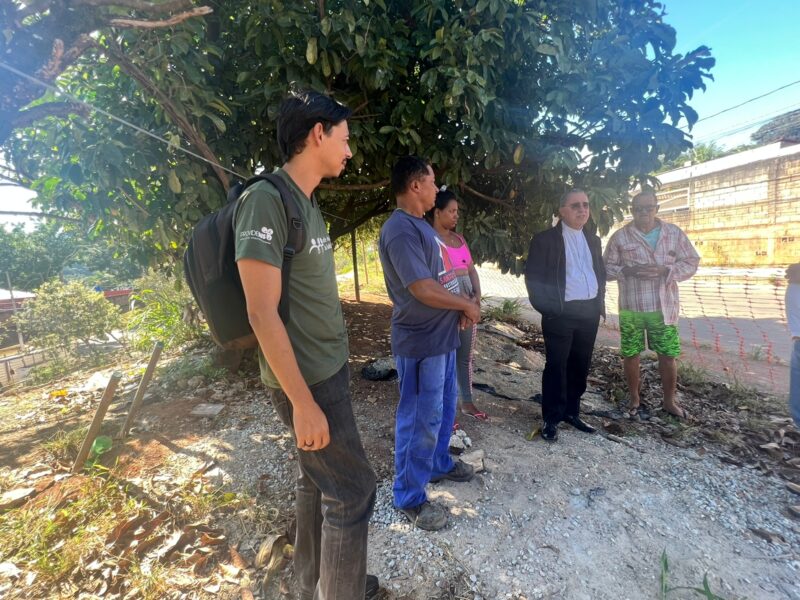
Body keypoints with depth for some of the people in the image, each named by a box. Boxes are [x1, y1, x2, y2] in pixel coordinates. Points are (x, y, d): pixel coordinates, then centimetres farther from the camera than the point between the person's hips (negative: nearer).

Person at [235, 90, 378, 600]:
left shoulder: (308, 203, 11)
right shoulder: (266, 200, -17)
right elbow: (262, 313, -22)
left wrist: (333, 367, 15)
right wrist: (303, 401, -20)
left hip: (330, 368, 9)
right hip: (308, 380, -9)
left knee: (317, 482, 20)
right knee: (353, 490, 4)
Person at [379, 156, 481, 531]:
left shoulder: (420, 225, 14)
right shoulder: (400, 230, -20)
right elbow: (422, 288, -26)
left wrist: (460, 307, 4)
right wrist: (466, 304, -11)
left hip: (442, 335, 10)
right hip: (420, 342, -10)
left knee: (444, 407, 23)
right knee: (421, 419, 2)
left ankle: (439, 464, 44)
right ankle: (409, 498, 20)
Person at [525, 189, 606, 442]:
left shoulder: (593, 240, 14)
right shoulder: (545, 239, -5)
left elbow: (601, 272, 21)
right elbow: (533, 277, -8)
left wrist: (600, 302, 11)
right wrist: (546, 308, -11)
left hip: (590, 312, 6)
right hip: (561, 313, -6)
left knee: (580, 365, 12)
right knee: (556, 367, 0)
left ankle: (571, 412, 28)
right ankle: (551, 419, 12)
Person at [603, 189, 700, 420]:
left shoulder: (674, 233, 4)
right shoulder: (620, 236, 0)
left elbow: (691, 262, 4)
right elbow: (607, 268, 1)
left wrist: (665, 270, -15)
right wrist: (628, 271, -18)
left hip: (664, 307, 1)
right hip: (630, 307, -1)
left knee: (669, 355, 6)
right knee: (630, 355, 7)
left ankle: (669, 401, 26)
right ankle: (635, 399, 26)